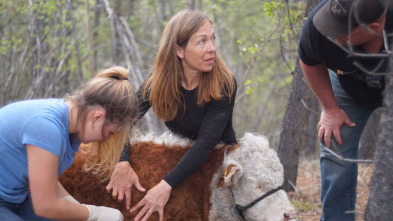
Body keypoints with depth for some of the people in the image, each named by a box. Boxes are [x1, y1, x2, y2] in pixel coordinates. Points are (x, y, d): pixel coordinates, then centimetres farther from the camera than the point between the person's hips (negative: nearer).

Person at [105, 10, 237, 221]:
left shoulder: (223, 85, -25)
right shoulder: (161, 79, -15)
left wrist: (167, 184, -42)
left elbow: (206, 142, -32)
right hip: (179, 155, 2)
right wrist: (123, 163, -40)